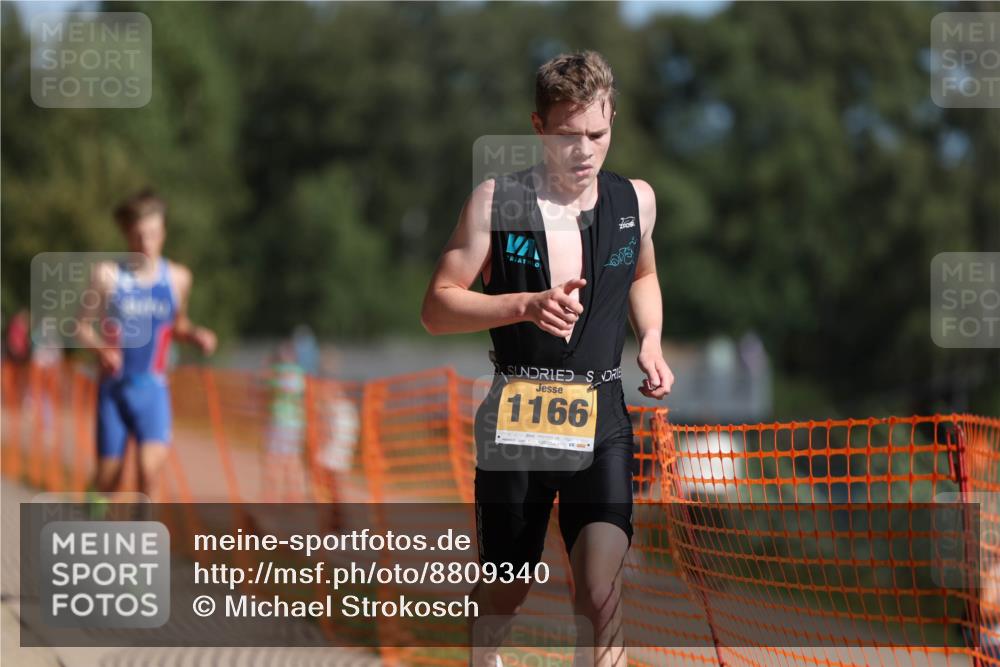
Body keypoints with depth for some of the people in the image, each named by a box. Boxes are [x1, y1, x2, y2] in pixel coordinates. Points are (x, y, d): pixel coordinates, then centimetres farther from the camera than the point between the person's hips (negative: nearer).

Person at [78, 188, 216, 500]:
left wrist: (196, 335, -3)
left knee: (151, 468, -20)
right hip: (113, 387, -1)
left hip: (152, 388, 1)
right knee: (108, 479, 5)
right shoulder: (108, 275, -5)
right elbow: (84, 325, 0)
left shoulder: (177, 278, 2)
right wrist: (101, 348, -20)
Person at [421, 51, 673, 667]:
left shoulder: (636, 200, 4)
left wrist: (651, 341, 7)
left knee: (603, 597, -16)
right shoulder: (497, 200, -6)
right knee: (504, 595, 14)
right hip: (515, 423, -1)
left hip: (602, 420, 1)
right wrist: (527, 305, -22)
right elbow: (437, 308, -7)